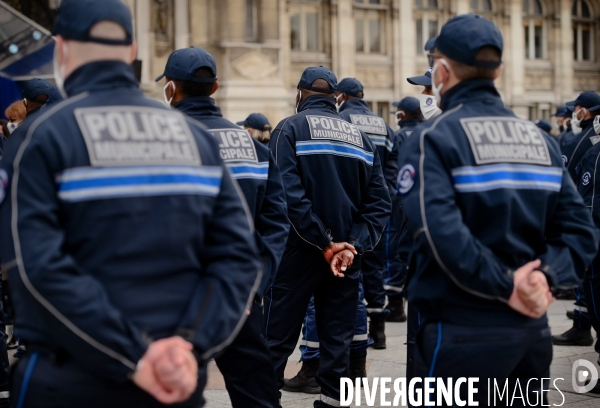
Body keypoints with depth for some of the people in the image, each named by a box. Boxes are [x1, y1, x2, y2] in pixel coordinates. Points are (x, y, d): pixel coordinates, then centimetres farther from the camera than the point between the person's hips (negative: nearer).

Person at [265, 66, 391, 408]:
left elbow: (289, 193, -16)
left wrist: (324, 244, -15)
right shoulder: (360, 136, 10)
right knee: (337, 340, 8)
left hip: (299, 251, -3)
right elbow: (380, 202, 1)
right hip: (347, 255, 4)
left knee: (279, 338, 1)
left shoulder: (291, 128, -2)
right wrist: (352, 246, -7)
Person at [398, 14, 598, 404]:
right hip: (533, 331, 6)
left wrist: (505, 288, -17)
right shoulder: (540, 140, 11)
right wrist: (546, 275, -9)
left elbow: (442, 232, -24)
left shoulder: (431, 138, -9)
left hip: (464, 334, -6)